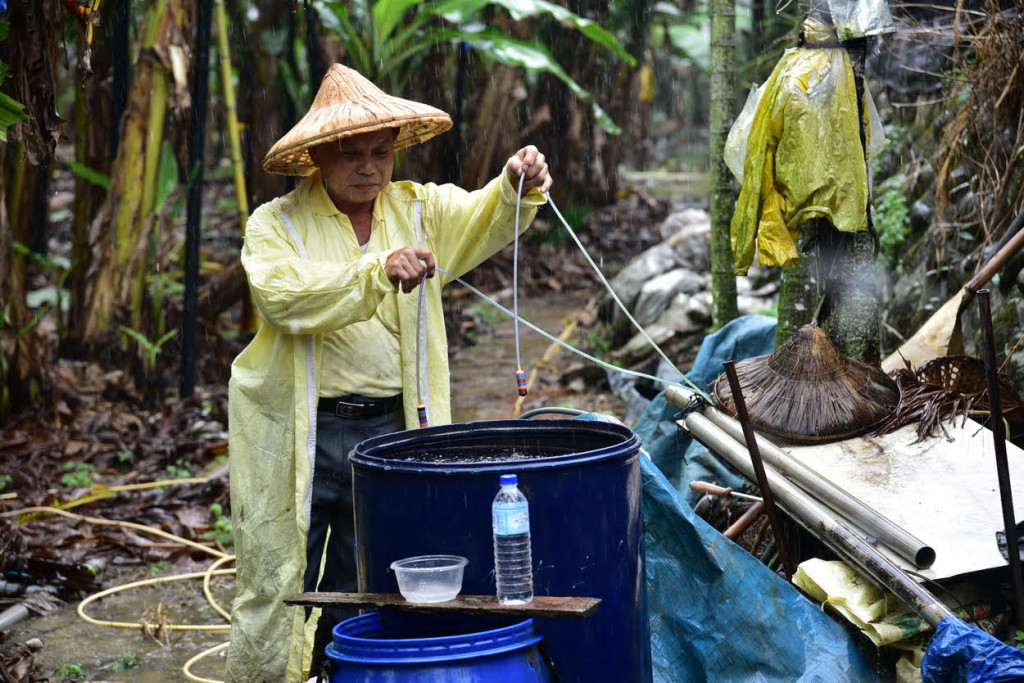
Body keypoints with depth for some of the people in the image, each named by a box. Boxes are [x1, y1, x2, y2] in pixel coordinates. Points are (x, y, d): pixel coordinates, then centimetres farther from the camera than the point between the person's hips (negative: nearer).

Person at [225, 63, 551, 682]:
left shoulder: (419, 209, 9)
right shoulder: (276, 225, -1)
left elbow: (484, 221, -6)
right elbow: (286, 295, -20)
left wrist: (519, 186, -28)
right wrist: (379, 272, -31)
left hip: (390, 428, 3)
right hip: (299, 437, -3)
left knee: (362, 590, 11)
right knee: (277, 587, 0)